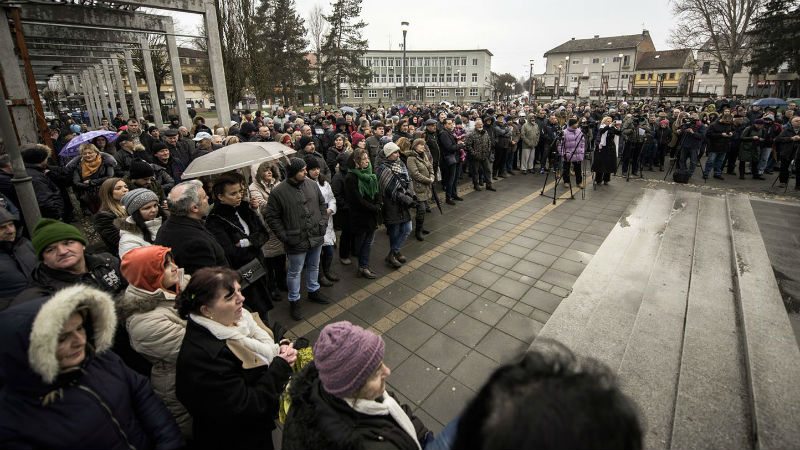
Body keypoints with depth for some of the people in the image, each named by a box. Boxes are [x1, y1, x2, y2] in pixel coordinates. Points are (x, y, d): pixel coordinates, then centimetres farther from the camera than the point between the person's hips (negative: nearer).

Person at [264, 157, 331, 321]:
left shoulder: (312, 185, 0)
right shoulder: (278, 192, -14)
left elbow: (322, 204, 11)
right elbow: (271, 217, -9)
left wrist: (323, 223, 1)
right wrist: (285, 236, -13)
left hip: (316, 237, 5)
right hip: (296, 241, -4)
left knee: (314, 267, 22)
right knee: (295, 272, 12)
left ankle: (313, 291, 45)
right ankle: (294, 301, 31)